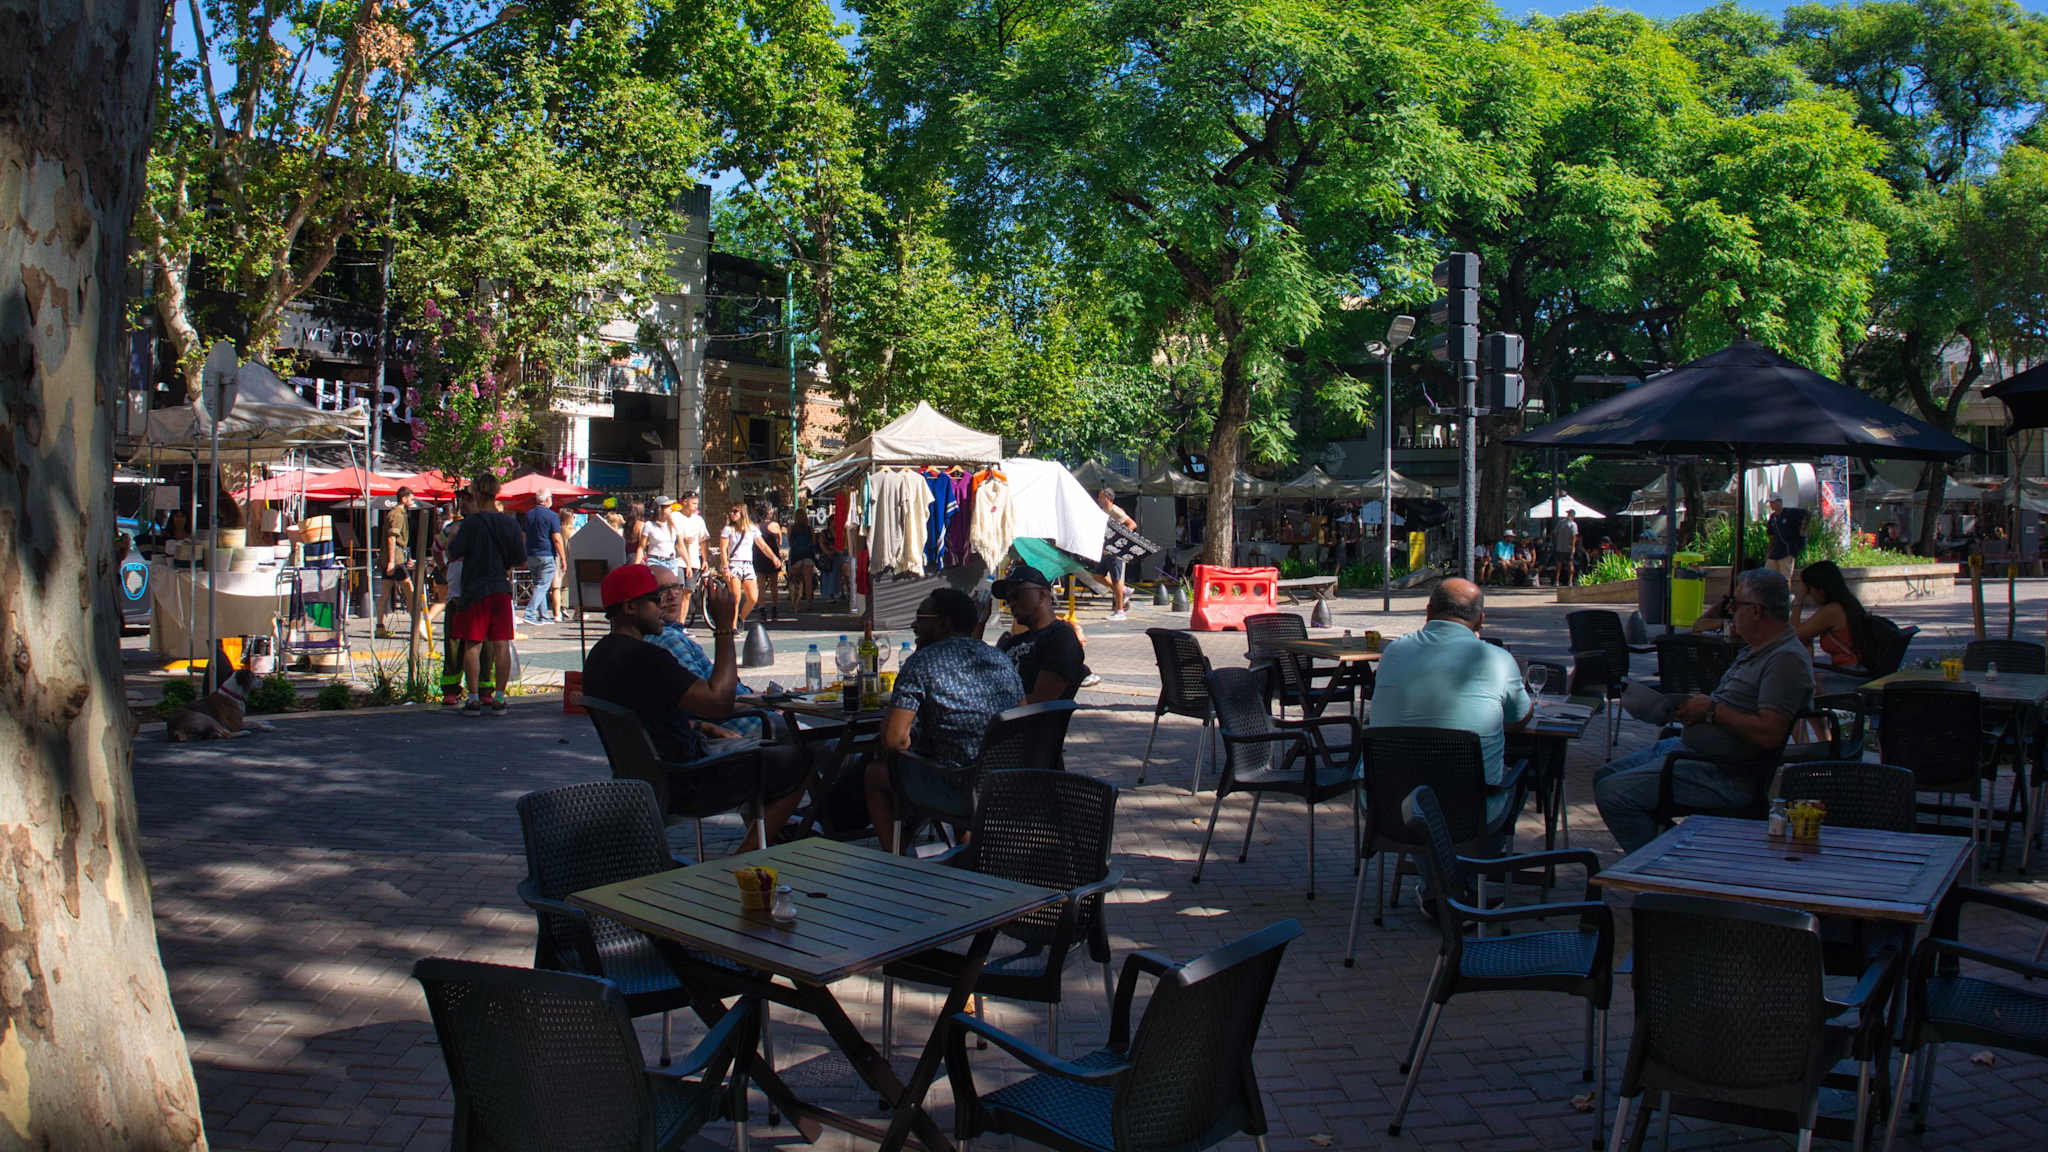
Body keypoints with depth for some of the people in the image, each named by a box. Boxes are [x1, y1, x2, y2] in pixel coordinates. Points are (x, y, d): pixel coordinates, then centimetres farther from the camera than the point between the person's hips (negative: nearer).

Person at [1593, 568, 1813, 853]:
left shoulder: (1787, 659, -18)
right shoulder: (1754, 650, 15)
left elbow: (1769, 733, -27)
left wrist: (1712, 710, -17)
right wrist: (1695, 703, 7)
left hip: (1726, 776, -11)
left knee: (1613, 794, -20)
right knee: (1605, 775, 14)